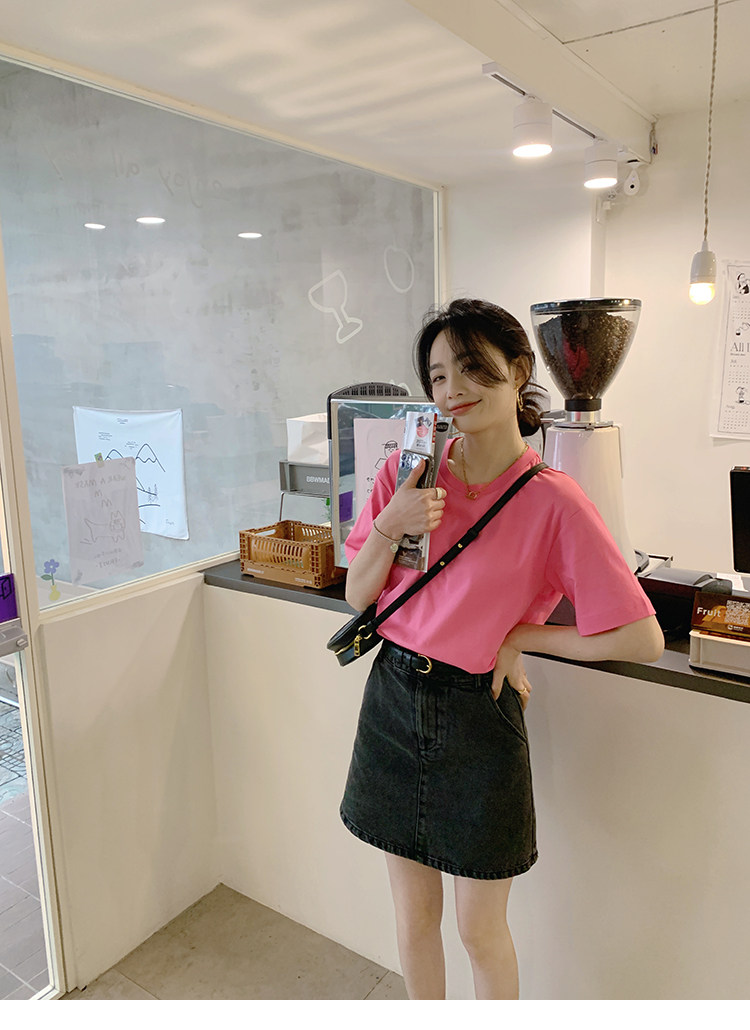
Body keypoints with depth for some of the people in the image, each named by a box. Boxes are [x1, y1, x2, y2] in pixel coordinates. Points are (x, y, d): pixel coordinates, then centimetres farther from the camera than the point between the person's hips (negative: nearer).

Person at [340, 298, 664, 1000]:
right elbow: (358, 596, 1)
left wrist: (519, 636, -10)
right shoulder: (407, 469, -2)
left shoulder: (553, 502, -14)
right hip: (394, 699, 4)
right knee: (412, 916, 21)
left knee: (480, 930, 16)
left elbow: (642, 639, -14)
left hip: (478, 716, -3)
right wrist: (389, 524, -16)